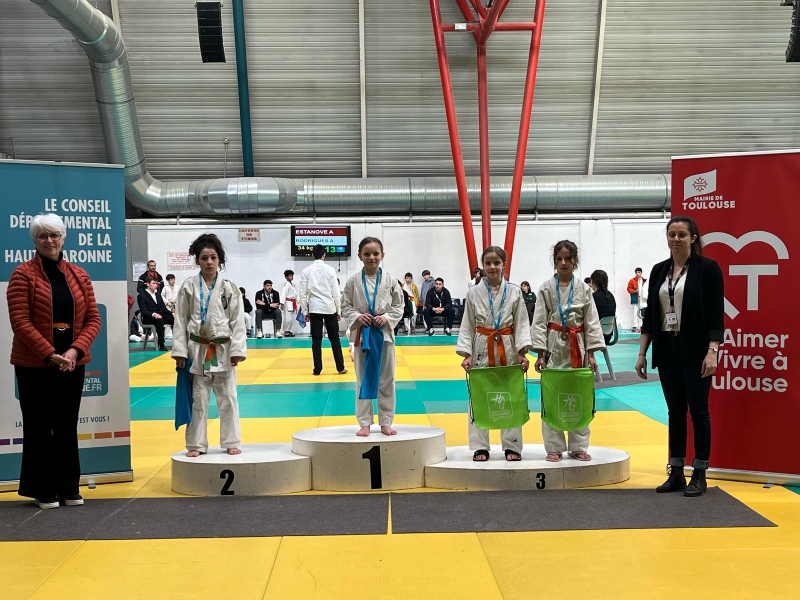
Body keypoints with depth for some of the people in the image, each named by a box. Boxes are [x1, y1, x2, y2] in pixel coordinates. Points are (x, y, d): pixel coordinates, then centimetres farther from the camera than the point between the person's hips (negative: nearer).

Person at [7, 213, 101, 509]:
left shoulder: (79, 275, 6)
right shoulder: (23, 274, -5)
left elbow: (93, 319, 4)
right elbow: (20, 321, -13)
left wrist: (74, 351, -12)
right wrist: (50, 355, -20)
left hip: (72, 363, 4)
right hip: (34, 365, -4)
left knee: (67, 427, 10)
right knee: (39, 427, 4)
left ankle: (69, 488, 20)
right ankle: (43, 490, 14)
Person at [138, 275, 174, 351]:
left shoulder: (158, 294, 20)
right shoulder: (142, 295, -2)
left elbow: (163, 308, 15)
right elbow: (144, 311, -12)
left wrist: (171, 313, -4)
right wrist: (153, 314, -31)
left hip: (160, 316, 6)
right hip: (148, 319, -6)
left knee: (174, 319, -21)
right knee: (160, 320, -39)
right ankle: (161, 345, -38)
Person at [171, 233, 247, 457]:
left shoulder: (229, 288, -1)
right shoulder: (188, 287, 0)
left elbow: (237, 321, -1)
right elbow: (181, 320, 1)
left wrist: (237, 350, -8)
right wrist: (180, 351, -4)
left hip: (222, 350, 0)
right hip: (197, 350, 0)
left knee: (227, 399, 8)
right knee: (198, 400, 7)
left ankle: (231, 442, 19)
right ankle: (196, 444, 16)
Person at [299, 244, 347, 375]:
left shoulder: (306, 271, -1)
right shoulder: (330, 270, -4)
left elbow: (302, 293, -1)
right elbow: (336, 292, -2)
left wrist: (305, 311, 7)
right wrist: (339, 310, 6)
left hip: (314, 309, 1)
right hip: (329, 308, -1)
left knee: (316, 340, 5)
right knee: (334, 339, 7)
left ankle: (317, 369, 6)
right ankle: (340, 367, 8)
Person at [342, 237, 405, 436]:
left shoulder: (390, 281, -2)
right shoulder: (353, 281, -2)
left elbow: (399, 306, 3)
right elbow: (346, 306, 3)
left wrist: (387, 318, -13)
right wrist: (357, 317, -14)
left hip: (384, 333, 0)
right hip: (362, 334, 0)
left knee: (386, 380, 7)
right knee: (363, 380, 6)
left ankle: (385, 422, 18)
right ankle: (364, 423, 15)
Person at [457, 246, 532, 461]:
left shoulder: (514, 292, 0)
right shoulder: (474, 292, 0)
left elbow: (522, 324, 0)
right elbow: (467, 326, 2)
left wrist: (522, 352, -10)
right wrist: (466, 354, -6)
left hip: (507, 349, 0)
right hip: (482, 348, 0)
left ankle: (512, 446, 14)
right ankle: (480, 447, 11)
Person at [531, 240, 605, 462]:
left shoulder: (583, 289, 2)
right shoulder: (546, 288, -2)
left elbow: (591, 322, 3)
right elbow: (539, 322, -3)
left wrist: (591, 353, -2)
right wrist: (540, 353, -8)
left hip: (577, 347, 1)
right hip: (554, 346, -1)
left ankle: (578, 447, 17)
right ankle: (554, 447, 11)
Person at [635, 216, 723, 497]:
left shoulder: (707, 268, -6)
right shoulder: (659, 270, 9)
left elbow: (716, 314, -10)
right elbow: (650, 314, 10)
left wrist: (712, 351, -18)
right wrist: (642, 353, 7)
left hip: (695, 351, -5)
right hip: (667, 350, 5)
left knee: (698, 410, 1)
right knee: (675, 411, 10)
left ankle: (699, 475, 11)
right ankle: (676, 473, 17)